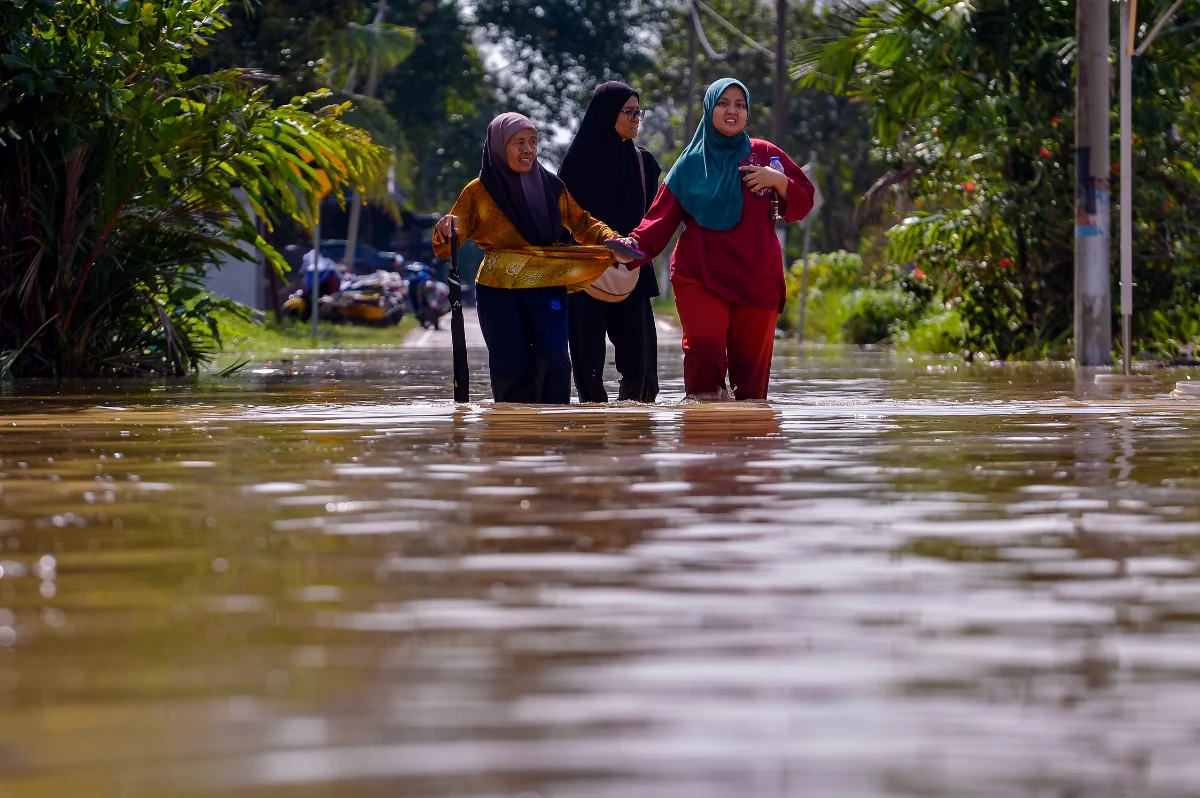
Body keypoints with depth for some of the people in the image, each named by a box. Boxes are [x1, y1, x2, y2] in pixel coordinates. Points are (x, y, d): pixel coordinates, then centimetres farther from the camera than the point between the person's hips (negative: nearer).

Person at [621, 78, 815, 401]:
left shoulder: (764, 154, 11)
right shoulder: (691, 162, 10)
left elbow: (803, 202, 12)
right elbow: (663, 216, 4)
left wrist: (778, 180, -7)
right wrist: (636, 243, -13)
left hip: (757, 277, 1)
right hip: (700, 275, -1)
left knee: (752, 361, -3)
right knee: (704, 350, -19)